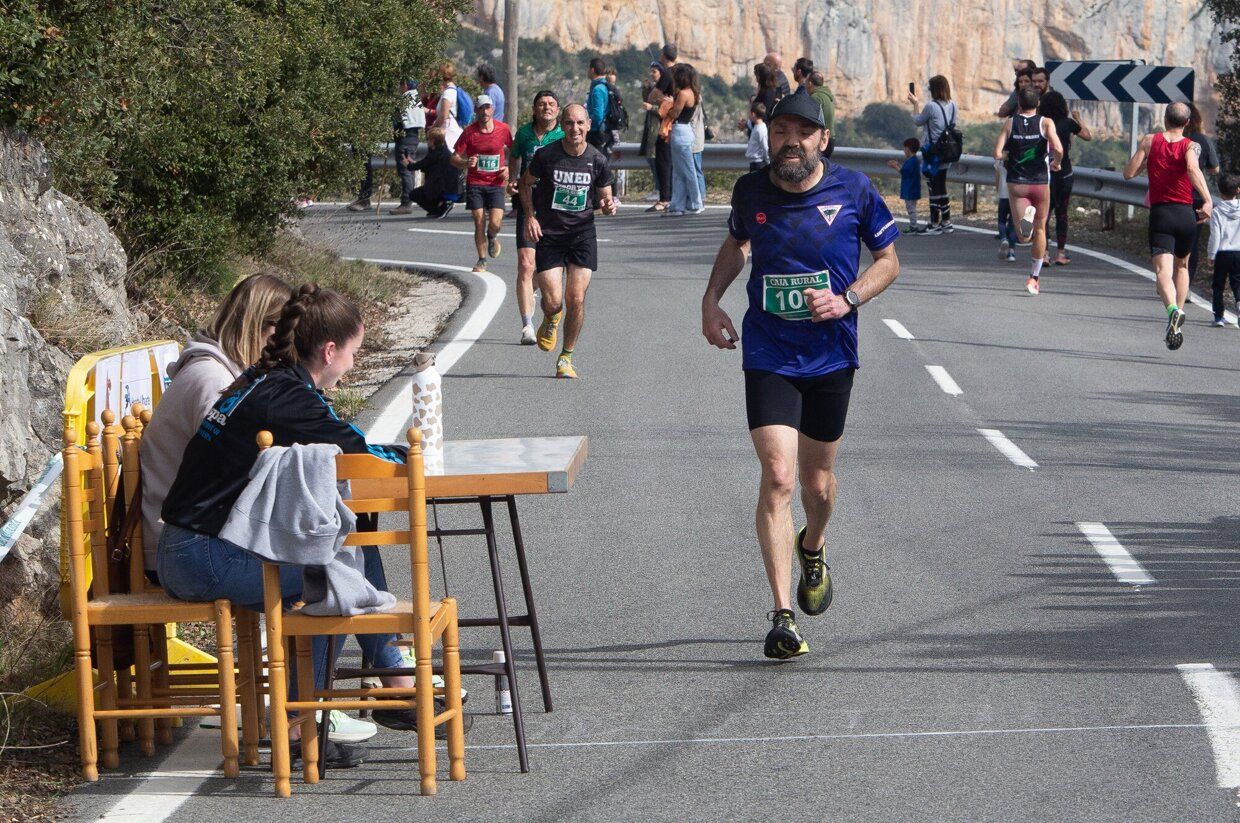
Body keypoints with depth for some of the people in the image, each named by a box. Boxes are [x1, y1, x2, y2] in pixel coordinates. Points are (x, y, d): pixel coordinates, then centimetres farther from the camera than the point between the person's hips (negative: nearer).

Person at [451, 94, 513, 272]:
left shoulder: (503, 129, -1)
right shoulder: (469, 132, -4)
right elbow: (455, 158, -1)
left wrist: (509, 168, -3)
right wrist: (466, 163, -23)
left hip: (496, 183, 0)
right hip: (475, 183, 0)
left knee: (495, 223, -12)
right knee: (479, 223, -3)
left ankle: (492, 237, 25)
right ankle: (482, 260, 12)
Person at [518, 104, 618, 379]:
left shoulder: (598, 160, -3)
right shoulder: (546, 155, -8)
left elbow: (605, 198, 10)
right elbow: (526, 183, 9)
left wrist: (608, 206, -14)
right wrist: (530, 216, -4)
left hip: (582, 235, 1)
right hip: (548, 235, -1)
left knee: (576, 299, -8)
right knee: (553, 301, -9)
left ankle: (566, 357, 10)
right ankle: (550, 321, 31)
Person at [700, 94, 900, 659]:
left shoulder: (854, 191, -6)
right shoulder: (751, 191, -1)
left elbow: (888, 260, 5)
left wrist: (846, 300, -12)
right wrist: (711, 300, 7)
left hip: (831, 354, 1)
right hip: (768, 354, -1)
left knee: (817, 482, 14)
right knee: (777, 477, -15)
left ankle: (813, 550, 50)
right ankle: (783, 616, -16)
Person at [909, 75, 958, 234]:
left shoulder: (931, 106, -18)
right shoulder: (952, 106, 3)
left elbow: (917, 122, -3)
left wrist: (916, 104, 13)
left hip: (933, 153, -7)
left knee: (934, 188, -1)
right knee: (941, 188, 16)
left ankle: (935, 224, 3)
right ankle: (946, 222, 20)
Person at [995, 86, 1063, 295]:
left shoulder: (1010, 124, 1)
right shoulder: (1045, 123, -3)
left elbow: (997, 154, -8)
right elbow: (1058, 149, -19)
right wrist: (1056, 163, 3)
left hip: (1016, 183, 0)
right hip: (1040, 183, 0)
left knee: (1024, 237, -4)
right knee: (1040, 229, 17)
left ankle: (1026, 216, -38)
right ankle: (1034, 278, 20)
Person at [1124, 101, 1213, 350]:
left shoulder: (1150, 141, 3)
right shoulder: (1191, 146, 1)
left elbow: (1128, 173, 2)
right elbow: (1193, 169, -20)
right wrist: (1207, 201, -28)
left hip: (1160, 214, -2)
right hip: (1186, 213, 2)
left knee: (1163, 271, -15)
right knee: (1181, 266, 25)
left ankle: (1173, 309, -43)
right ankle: (1179, 315, 21)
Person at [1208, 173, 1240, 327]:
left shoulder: (1216, 211, -8)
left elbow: (1215, 236, -9)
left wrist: (1212, 254, 0)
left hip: (1222, 253, -2)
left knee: (1218, 286, 8)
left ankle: (1219, 315, 6)